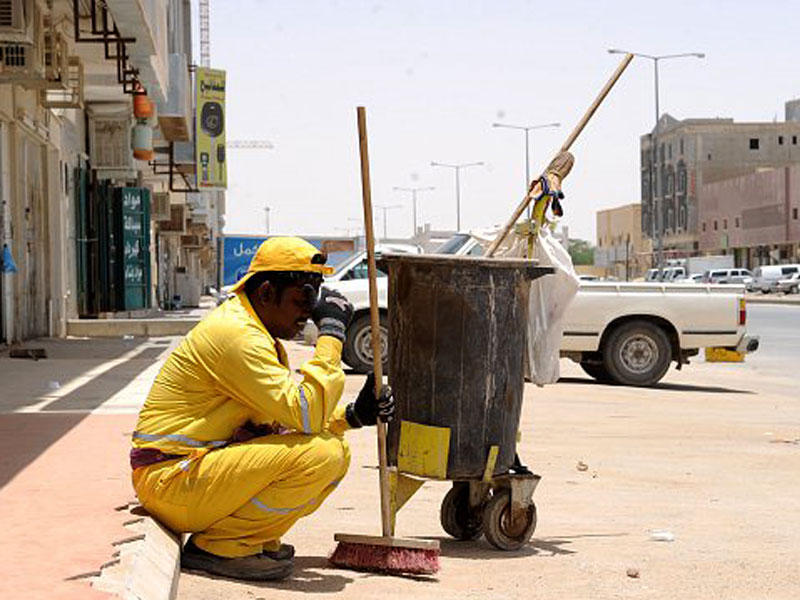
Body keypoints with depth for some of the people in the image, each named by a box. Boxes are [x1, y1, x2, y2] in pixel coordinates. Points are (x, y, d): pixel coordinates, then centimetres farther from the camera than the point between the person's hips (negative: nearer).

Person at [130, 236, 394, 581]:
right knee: (319, 453, -23)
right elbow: (305, 414, -24)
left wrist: (353, 415, 3)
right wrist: (331, 333, -18)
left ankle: (256, 540, 4)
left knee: (336, 450, 5)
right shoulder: (235, 334, -19)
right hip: (170, 479, -10)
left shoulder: (261, 334, 15)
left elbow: (289, 417, 19)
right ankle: (215, 546, -12)